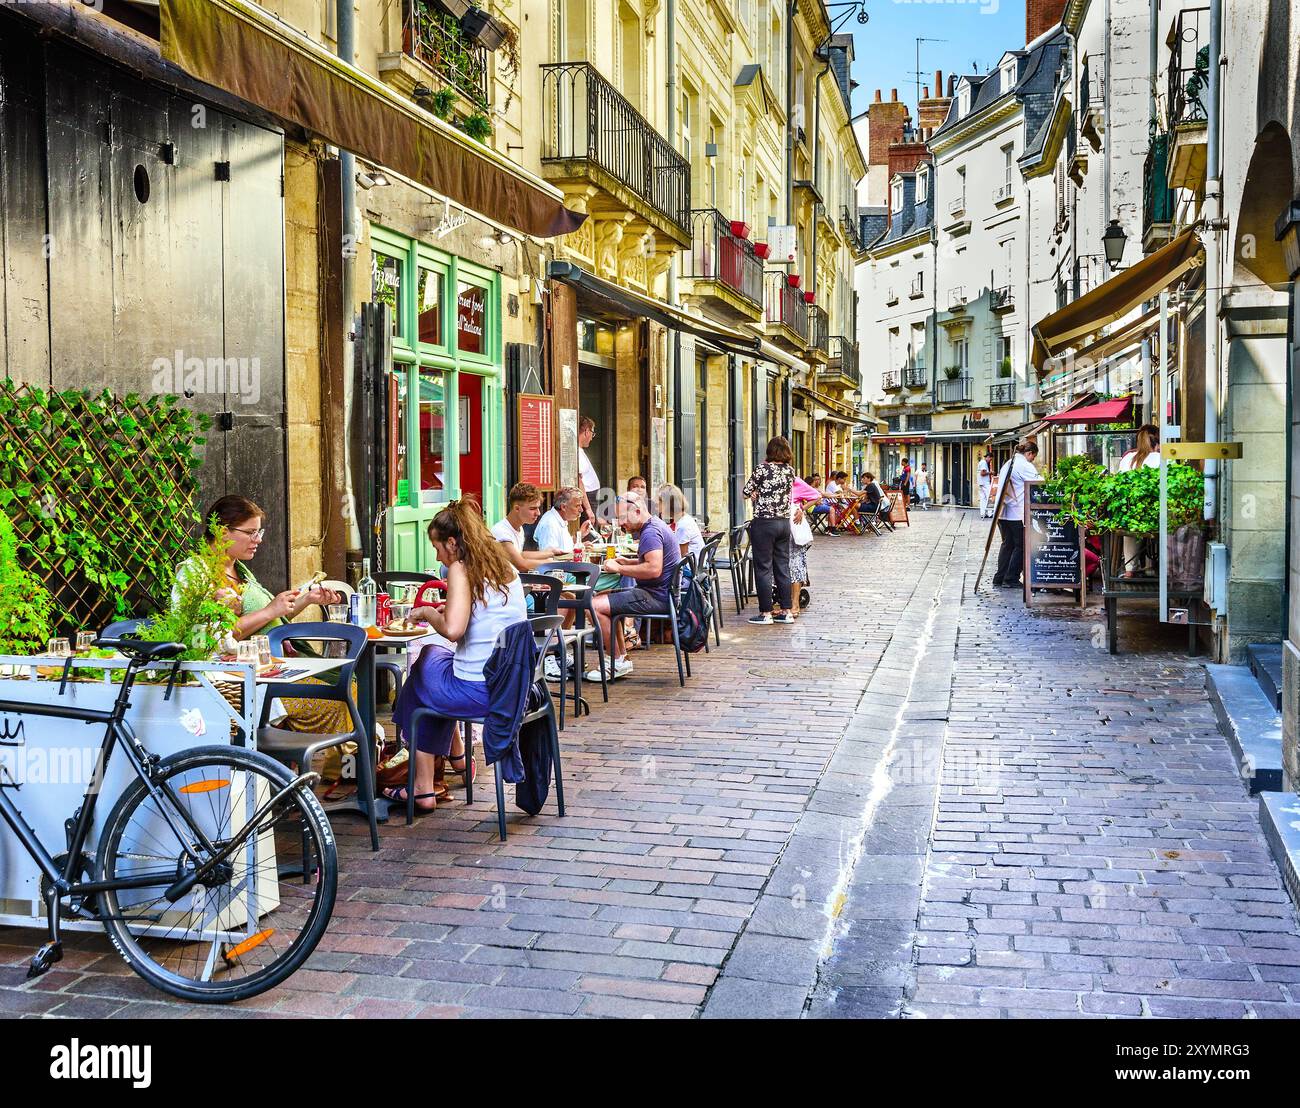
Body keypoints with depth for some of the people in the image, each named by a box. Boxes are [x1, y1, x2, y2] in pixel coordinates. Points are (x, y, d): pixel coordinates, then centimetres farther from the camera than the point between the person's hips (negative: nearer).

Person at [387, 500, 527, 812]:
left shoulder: (460, 570, -14)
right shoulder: (506, 568, 8)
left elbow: (452, 629, -25)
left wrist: (427, 613, -7)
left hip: (478, 692, -7)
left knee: (420, 672, 24)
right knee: (435, 654, 30)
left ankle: (423, 789, 28)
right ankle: (455, 756, 40)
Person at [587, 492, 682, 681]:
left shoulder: (650, 532, -18)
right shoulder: (654, 525, 16)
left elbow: (654, 569, -31)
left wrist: (619, 568, -22)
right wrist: (627, 562, 13)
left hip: (656, 597, -11)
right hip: (656, 593, 11)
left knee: (595, 606, -17)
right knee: (604, 597, 23)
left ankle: (616, 662, -6)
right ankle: (621, 655, 18)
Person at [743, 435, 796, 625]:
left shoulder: (762, 468, -11)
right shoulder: (790, 470, 5)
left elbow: (746, 493, -4)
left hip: (764, 522, -6)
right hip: (784, 522, 6)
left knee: (763, 568, 1)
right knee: (783, 567, 11)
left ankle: (766, 612, 3)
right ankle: (786, 611, 14)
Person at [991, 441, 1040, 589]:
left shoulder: (1007, 465, 19)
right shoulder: (1025, 466, -10)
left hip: (1003, 512, 9)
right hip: (1017, 513, -9)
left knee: (1007, 544, 15)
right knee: (1020, 546, 1)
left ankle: (1000, 577, 15)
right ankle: (1011, 579, 2)